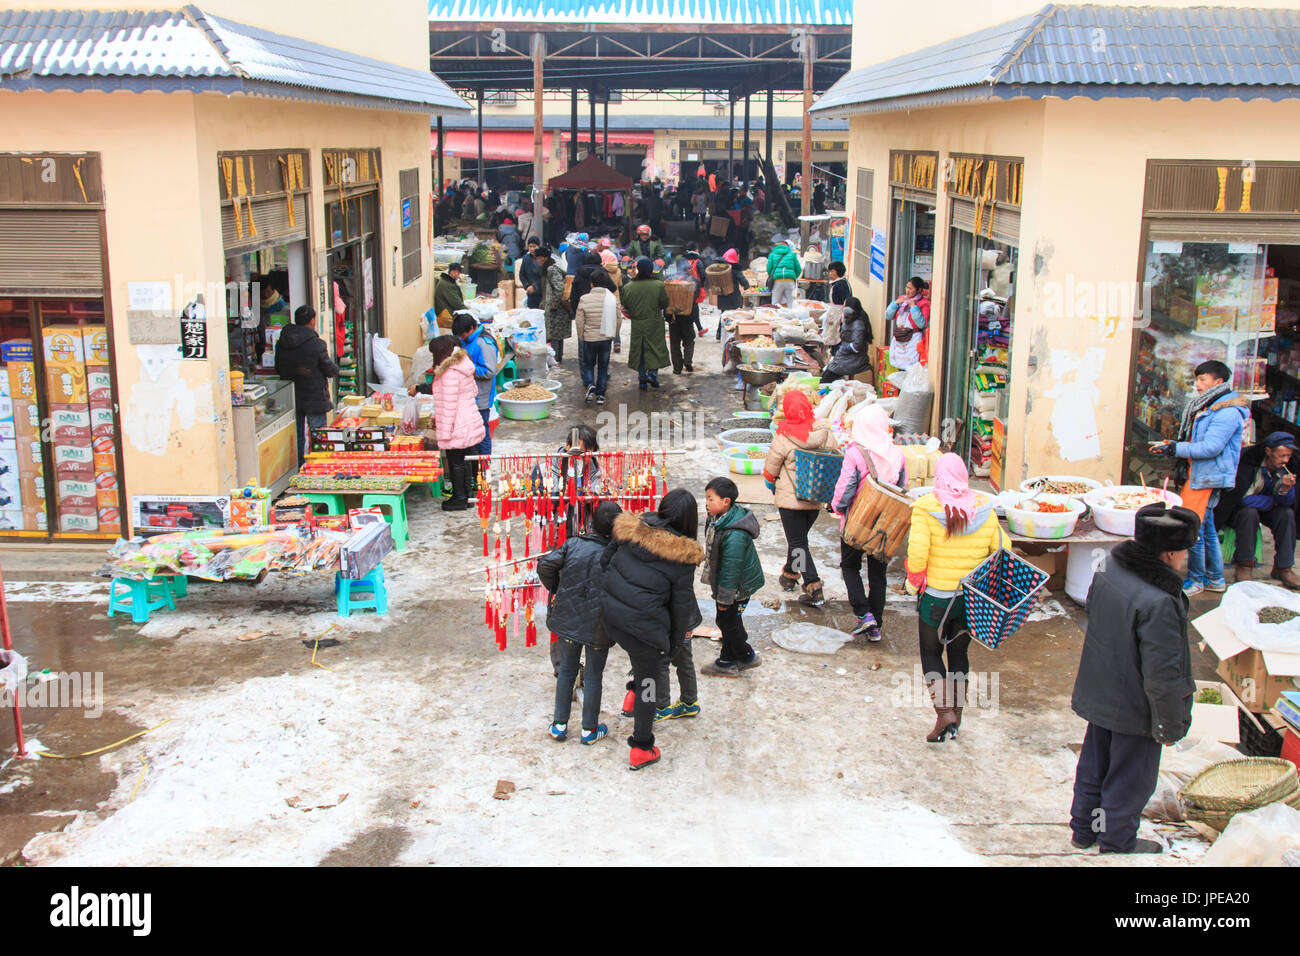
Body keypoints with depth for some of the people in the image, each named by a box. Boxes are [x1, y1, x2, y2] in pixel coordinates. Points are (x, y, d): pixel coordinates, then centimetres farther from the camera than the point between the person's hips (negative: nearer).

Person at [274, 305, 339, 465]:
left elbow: (278, 370, 11)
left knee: (297, 437, 14)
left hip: (290, 398, 6)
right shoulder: (316, 344, -17)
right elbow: (332, 371, -10)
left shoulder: (281, 343, 1)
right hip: (314, 398, -5)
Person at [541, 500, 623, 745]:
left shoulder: (573, 544, -6)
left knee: (567, 669, 18)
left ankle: (559, 725, 24)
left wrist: (556, 589, 5)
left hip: (568, 619, 3)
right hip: (599, 624, -3)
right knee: (593, 675, 11)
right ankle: (590, 729, 22)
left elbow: (546, 565, -11)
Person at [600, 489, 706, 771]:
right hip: (644, 626, -4)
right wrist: (675, 642, 9)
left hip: (610, 616, 5)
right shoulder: (683, 556, -12)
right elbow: (681, 603, -4)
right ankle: (641, 749, 24)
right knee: (648, 682, 13)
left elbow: (605, 562, 8)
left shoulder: (632, 530, -3)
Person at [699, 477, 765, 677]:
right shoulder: (717, 518, -3)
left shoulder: (735, 535, -34)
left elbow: (731, 570, -28)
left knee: (727, 621, 5)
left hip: (739, 586, -9)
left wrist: (724, 598, -21)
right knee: (725, 620, 18)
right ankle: (727, 662, 32)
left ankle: (747, 657, 25)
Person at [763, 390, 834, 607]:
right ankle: (790, 575, 40)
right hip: (816, 499, 5)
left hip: (790, 498, -5)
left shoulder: (783, 438, -17)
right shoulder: (824, 434, -6)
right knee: (799, 537, 23)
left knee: (797, 542, 1)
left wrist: (771, 486, 15)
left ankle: (814, 588, -9)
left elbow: (770, 470, -6)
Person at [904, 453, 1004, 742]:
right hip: (973, 598, 3)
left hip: (936, 596, -3)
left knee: (931, 653, 12)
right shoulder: (985, 510, -3)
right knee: (960, 652, 19)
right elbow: (1002, 550, -1)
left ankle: (944, 712, -3)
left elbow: (917, 551, -20)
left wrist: (914, 582, -4)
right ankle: (956, 712, 26)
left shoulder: (926, 509, -13)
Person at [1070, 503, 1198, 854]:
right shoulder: (1159, 603, -33)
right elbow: (1162, 676, -28)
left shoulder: (1109, 570, -8)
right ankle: (1117, 844, 33)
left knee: (1094, 764, 23)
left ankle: (1083, 829, 41)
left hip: (1100, 695, 8)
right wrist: (1170, 726, -14)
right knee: (1129, 779, 14)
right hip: (1135, 712, -7)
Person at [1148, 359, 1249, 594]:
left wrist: (1175, 449, -20)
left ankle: (1195, 581, 5)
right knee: (1206, 528, 16)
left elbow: (1211, 448, -23)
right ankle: (1215, 578, 25)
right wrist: (1173, 445, 7)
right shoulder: (1209, 407, 16)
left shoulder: (1228, 412, -16)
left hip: (1208, 479, -10)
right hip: (1197, 476, 10)